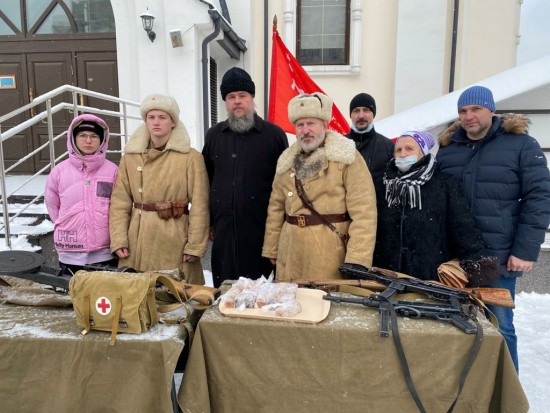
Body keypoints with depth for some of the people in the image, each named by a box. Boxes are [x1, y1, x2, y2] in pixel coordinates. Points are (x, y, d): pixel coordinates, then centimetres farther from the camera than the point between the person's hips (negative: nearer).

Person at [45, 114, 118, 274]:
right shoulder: (59, 171, -3)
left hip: (105, 250, 0)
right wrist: (69, 227, 10)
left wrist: (102, 226, 6)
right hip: (71, 252, 1)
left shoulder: (112, 170, -5)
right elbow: (52, 205, 10)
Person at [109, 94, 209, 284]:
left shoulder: (191, 158, -6)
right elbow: (120, 202, 5)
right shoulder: (130, 156, 7)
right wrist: (118, 240, -3)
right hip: (138, 239, 3)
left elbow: (199, 206, -7)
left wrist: (195, 245, -9)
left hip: (175, 237, -3)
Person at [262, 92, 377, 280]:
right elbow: (276, 208, 14)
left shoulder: (347, 158, -6)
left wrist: (356, 261, -18)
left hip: (331, 256, -4)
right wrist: (271, 250, 12)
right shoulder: (287, 161, 10)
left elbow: (363, 213, -13)